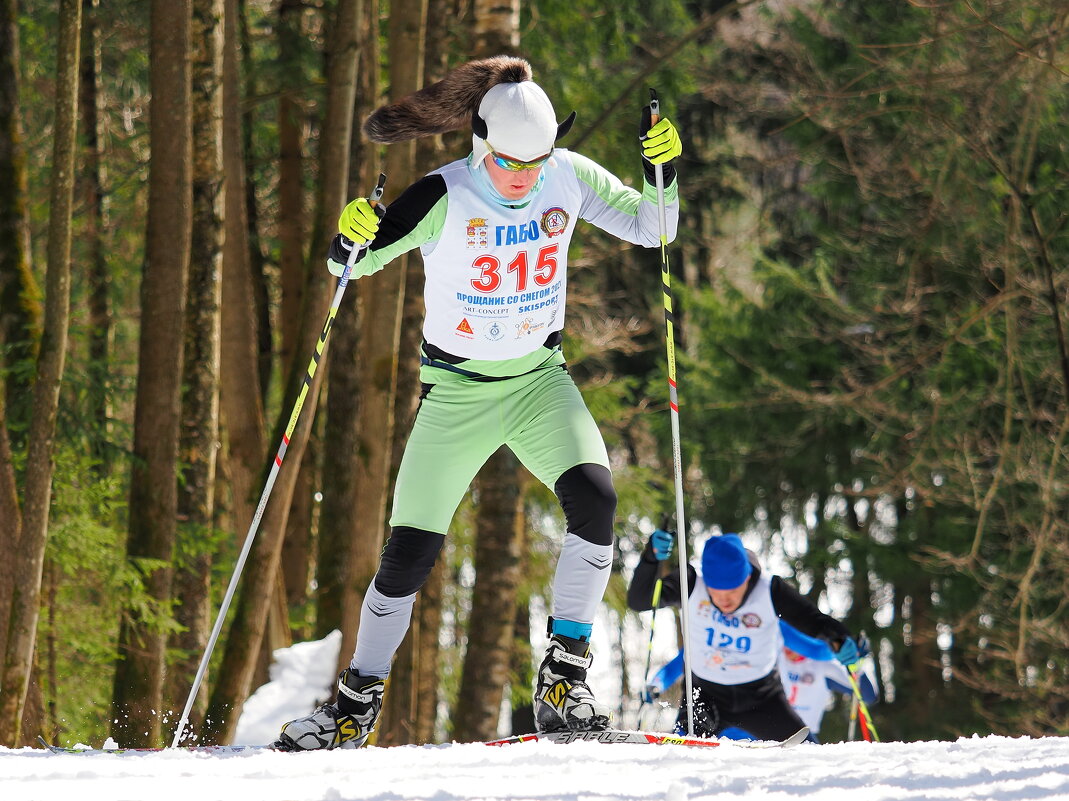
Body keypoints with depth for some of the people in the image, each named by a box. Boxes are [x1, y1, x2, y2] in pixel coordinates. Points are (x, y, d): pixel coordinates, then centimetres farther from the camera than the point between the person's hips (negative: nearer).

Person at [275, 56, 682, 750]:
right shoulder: (445, 198, -19)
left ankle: (563, 681, -16)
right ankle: (357, 703, 17)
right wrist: (351, 238, -37)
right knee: (411, 554, -3)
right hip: (457, 389, -2)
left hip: (538, 379, 2)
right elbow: (356, 263, -14)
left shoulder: (570, 178, -9)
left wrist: (664, 168, -19)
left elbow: (652, 229, -1)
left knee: (594, 498, -25)